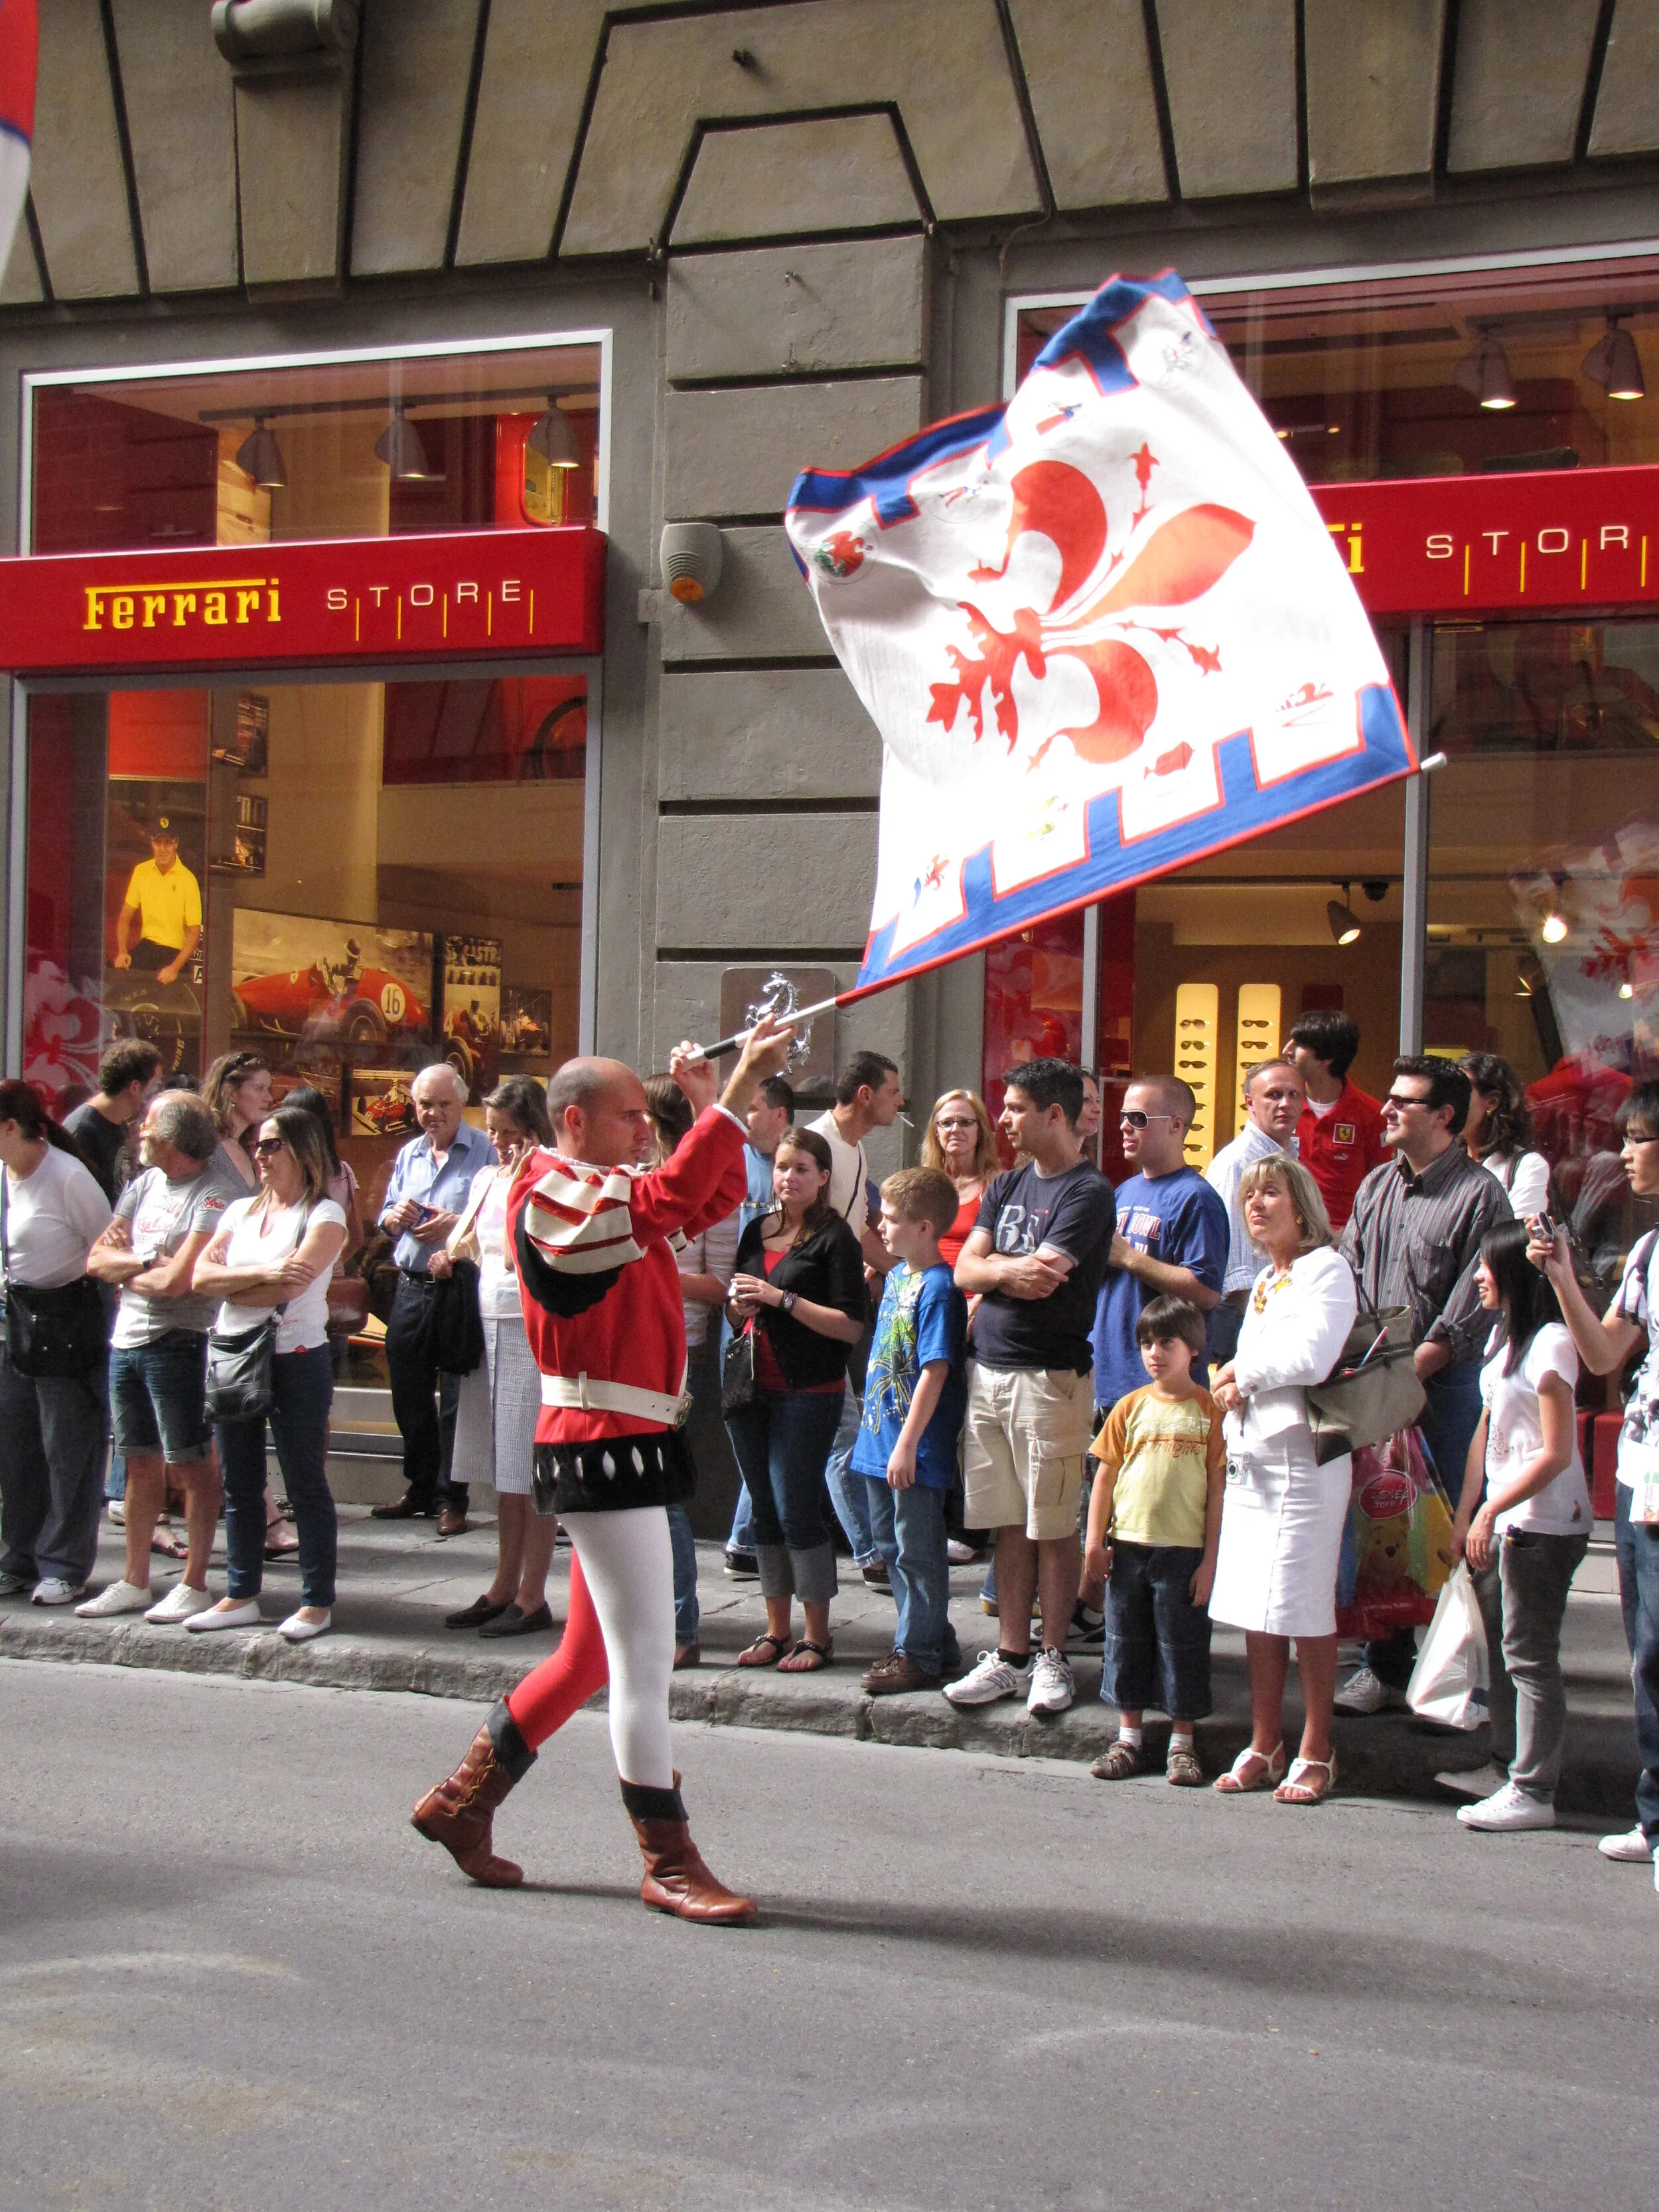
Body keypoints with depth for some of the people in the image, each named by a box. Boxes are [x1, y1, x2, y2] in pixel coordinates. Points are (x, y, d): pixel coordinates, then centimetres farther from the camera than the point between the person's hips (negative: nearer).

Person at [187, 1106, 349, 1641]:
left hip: (297, 1360, -6)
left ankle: (317, 1602, 5)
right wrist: (261, 1274, -14)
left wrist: (231, 1288, -4)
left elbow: (291, 1284, -18)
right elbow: (201, 1276, 0)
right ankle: (241, 1596, 18)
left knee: (305, 1483, -1)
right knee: (240, 1485, 10)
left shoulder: (324, 1214, -4)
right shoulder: (241, 1212, 14)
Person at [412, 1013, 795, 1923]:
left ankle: (463, 1801, 26)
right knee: (644, 1658, -7)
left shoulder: (607, 1192, 17)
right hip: (600, 1446, -10)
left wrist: (709, 1103, 7)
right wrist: (735, 1090, -30)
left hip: (631, 1445, 10)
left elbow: (714, 1198, 19)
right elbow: (671, 1198, -29)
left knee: (593, 1655, 16)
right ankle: (668, 1864, 0)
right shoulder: (550, 1195, -14)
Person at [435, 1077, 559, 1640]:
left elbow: (519, 1256, -20)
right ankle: (504, 1587, 20)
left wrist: (521, 1186, -18)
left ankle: (532, 1596, 1)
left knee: (532, 1470, -4)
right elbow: (466, 1246, 26)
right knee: (504, 1470, 12)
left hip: (532, 1329, -7)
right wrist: (450, 1256, 5)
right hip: (489, 1325, 7)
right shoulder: (485, 1180, 13)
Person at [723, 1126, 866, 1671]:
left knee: (796, 1509, -7)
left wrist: (782, 1299, -17)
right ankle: (777, 1631, 18)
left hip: (808, 1393, -6)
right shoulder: (757, 1232, 12)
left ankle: (818, 1636, 4)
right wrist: (739, 1307, -2)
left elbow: (851, 1327, -14)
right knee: (765, 1509, 10)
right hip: (752, 1388, 6)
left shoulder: (834, 1238, -7)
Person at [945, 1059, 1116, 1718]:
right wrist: (1016, 1269, -10)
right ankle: (1011, 1656, 16)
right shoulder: (1007, 1186, 16)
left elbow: (1042, 1279, -17)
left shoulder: (1087, 1191, -8)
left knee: (1052, 1526, 0)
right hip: (989, 1368, 7)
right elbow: (965, 1271, 8)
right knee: (1008, 1522, 10)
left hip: (1050, 1374, -7)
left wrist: (997, 1267, 0)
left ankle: (1053, 1658, 9)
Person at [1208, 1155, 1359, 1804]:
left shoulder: (1326, 1269, -6)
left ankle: (1316, 1755, 3)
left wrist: (1241, 1374, -4)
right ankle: (1263, 1747, 15)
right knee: (1255, 1610, 8)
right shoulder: (1265, 1282, 21)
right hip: (1250, 1455, 8)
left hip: (1302, 1454, -8)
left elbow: (1310, 1359, -18)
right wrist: (1234, 1387, 0)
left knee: (1305, 1611, -5)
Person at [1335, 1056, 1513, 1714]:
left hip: (1446, 1385, -6)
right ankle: (1387, 1667, 19)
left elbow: (1467, 1317, -12)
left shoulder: (1479, 1195, -8)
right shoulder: (1377, 1186, 12)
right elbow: (1346, 1276, 14)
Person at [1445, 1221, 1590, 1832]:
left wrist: (1491, 1512, -17)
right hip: (1503, 1521, 10)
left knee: (1528, 1654, -6)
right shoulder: (1504, 1334, 13)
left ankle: (1533, 1792, -1)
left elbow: (1556, 1454, -19)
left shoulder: (1550, 1343, -16)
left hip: (1542, 1523, -9)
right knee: (1501, 1648, 16)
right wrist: (1465, 1516, 12)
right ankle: (1506, 1767, 28)